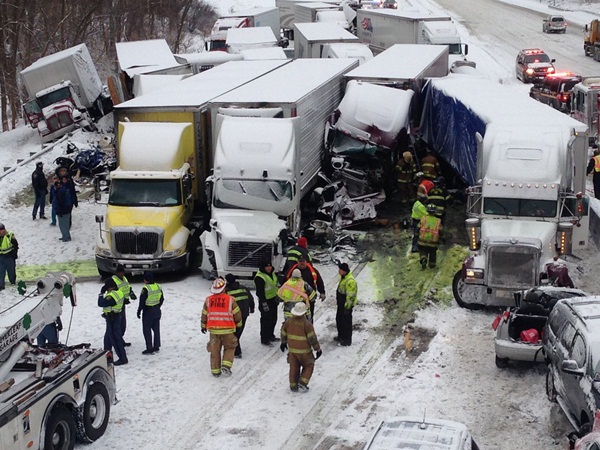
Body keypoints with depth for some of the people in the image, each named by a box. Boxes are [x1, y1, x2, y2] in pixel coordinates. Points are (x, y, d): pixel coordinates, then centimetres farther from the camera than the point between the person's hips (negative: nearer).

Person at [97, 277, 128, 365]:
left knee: (116, 338, -5)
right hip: (116, 316, 10)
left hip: (112, 318, -10)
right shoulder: (119, 292, 5)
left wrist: (101, 295, -10)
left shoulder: (111, 296, -27)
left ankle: (123, 358, -2)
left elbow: (101, 303, -24)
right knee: (108, 337, 23)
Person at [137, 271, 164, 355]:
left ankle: (149, 348, 1)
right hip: (157, 311, 7)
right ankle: (156, 347, 23)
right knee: (156, 329, 16)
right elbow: (162, 299, 12)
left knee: (147, 330, 1)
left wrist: (139, 311, -7)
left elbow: (142, 302, -17)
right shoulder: (158, 287, 3)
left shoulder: (145, 289, -20)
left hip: (148, 312, -7)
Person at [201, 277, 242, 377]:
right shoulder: (230, 299, -7)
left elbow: (204, 314, 9)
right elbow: (237, 314, -1)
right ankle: (226, 366, -2)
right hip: (227, 329, -2)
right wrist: (238, 324, 16)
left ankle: (215, 370, 16)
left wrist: (203, 326, 24)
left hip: (213, 329, 2)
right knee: (229, 348, 14)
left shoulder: (208, 300, 1)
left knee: (215, 350, 13)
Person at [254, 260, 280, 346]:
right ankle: (264, 339, 2)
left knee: (273, 319, 18)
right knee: (266, 320, -5)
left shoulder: (272, 273, 7)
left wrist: (277, 296, 20)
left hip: (273, 300, 9)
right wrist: (264, 303, -23)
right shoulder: (259, 277, -21)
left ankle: (271, 336, 33)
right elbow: (260, 292, -22)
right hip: (266, 301, -9)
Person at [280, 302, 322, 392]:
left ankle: (293, 386, 20)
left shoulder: (288, 322, -4)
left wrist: (283, 342, 30)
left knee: (294, 368, 16)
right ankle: (302, 383, 4)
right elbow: (312, 338, -17)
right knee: (308, 366, 14)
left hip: (292, 350, 4)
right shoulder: (307, 324, -20)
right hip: (304, 351, -4)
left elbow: (283, 334, 10)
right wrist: (318, 349, -5)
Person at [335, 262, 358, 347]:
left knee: (346, 322, 2)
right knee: (339, 320, 21)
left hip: (346, 305, -10)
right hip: (341, 303, 10)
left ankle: (347, 340, 14)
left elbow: (350, 296, -25)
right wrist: (338, 300, 24)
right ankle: (341, 336, 38)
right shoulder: (343, 277, 4)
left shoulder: (350, 281, -28)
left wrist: (347, 307, -21)